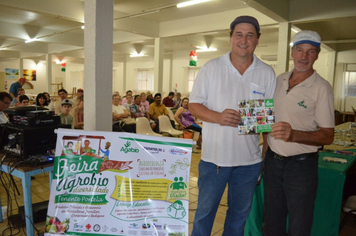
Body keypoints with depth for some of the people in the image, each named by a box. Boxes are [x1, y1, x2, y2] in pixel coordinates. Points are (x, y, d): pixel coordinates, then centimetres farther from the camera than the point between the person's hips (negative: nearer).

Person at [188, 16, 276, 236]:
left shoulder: (267, 73, 3)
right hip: (214, 157, -2)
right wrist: (218, 117, -21)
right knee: (205, 211, 11)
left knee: (240, 213, 20)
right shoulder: (211, 68, -3)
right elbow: (194, 105, -3)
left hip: (250, 160, 3)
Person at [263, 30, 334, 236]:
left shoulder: (321, 88, -12)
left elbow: (328, 136, -15)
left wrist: (294, 135, -30)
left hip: (301, 165, -5)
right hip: (273, 160, 5)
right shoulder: (279, 80, 4)